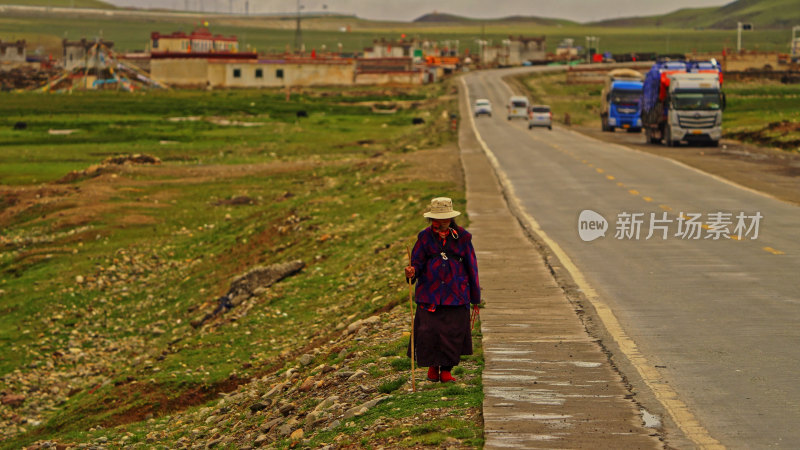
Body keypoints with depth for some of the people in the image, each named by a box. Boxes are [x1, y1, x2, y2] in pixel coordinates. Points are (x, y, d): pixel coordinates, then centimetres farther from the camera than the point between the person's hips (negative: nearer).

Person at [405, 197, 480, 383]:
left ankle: (446, 371, 13)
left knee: (453, 333, -2)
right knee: (428, 331, -6)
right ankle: (433, 366, 17)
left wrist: (475, 299, 9)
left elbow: (471, 268, 7)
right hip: (429, 294, 0)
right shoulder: (425, 237, 4)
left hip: (456, 295, 0)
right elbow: (417, 262, 4)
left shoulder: (462, 237, 2)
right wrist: (412, 272, -22)